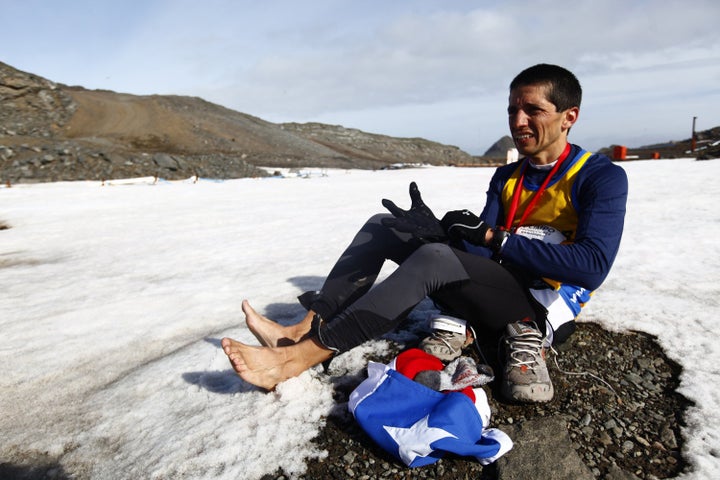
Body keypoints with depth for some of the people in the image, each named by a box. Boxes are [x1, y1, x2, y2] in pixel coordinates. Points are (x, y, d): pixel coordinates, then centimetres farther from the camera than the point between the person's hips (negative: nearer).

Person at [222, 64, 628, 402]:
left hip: (545, 310, -6)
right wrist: (439, 231, -22)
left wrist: (491, 237, -26)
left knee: (435, 258, -34)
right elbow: (478, 249, -1)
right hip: (490, 295, 7)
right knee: (383, 227, -2)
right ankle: (307, 328, -15)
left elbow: (591, 266, -22)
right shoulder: (506, 178, 11)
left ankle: (300, 356, -32)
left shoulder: (600, 177, -7)